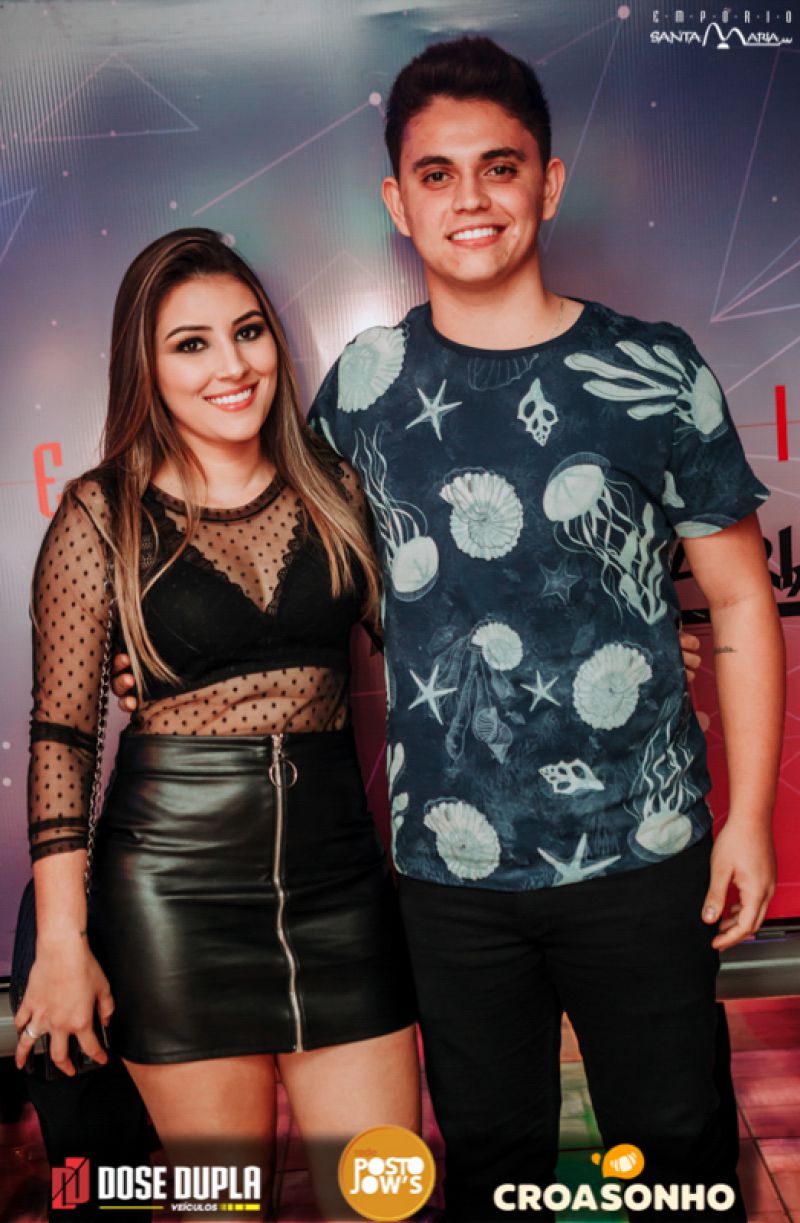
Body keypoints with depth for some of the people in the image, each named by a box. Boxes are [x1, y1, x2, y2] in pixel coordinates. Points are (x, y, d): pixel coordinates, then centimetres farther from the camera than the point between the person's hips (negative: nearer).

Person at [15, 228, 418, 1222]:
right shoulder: (101, 516, -4)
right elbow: (59, 733, -3)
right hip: (176, 881, -2)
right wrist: (62, 937, -5)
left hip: (338, 869, 3)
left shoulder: (332, 489, 6)